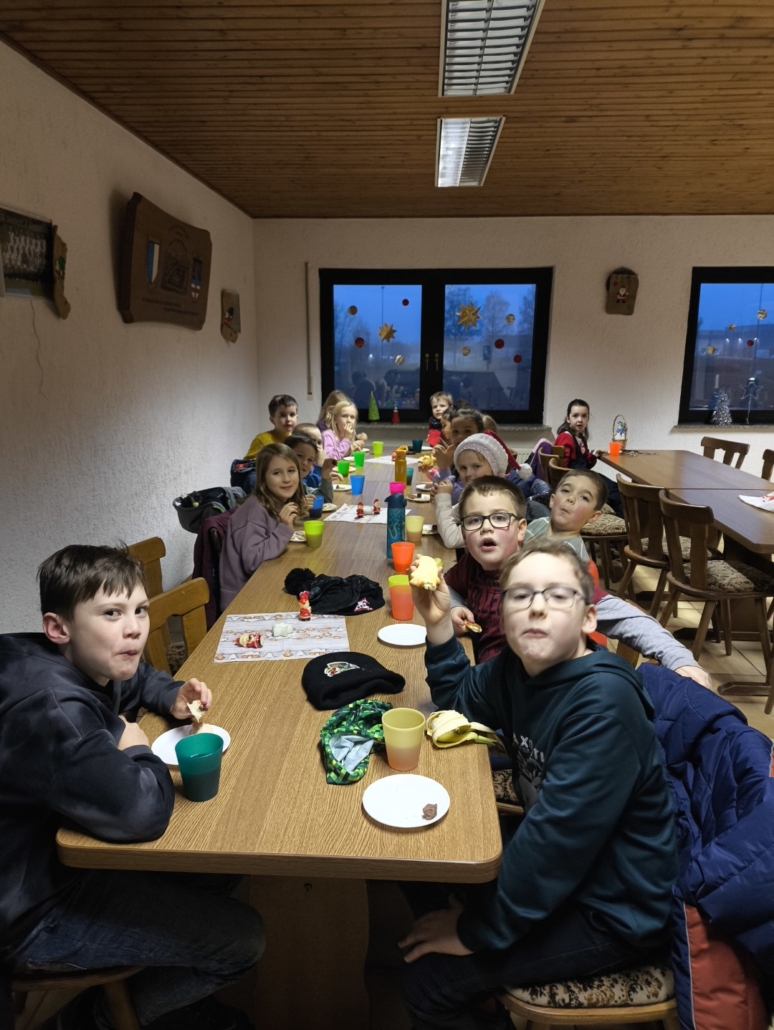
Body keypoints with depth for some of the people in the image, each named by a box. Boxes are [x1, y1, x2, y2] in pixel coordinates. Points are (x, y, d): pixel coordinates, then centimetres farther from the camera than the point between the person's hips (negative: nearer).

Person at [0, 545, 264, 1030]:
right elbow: (142, 812, -42)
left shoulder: (85, 662, -6)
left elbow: (139, 679, 17)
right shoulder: (50, 709, -36)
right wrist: (135, 749, -20)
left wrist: (174, 697, -5)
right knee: (243, 939, -6)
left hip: (62, 846, 9)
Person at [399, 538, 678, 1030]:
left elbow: (559, 836, -29)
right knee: (423, 874, 16)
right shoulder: (518, 667, -7)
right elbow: (460, 699, 12)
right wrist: (439, 622, -4)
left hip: (612, 910, -7)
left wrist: (478, 931, -17)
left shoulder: (604, 699, -30)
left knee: (429, 982, -9)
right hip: (556, 862, 8)